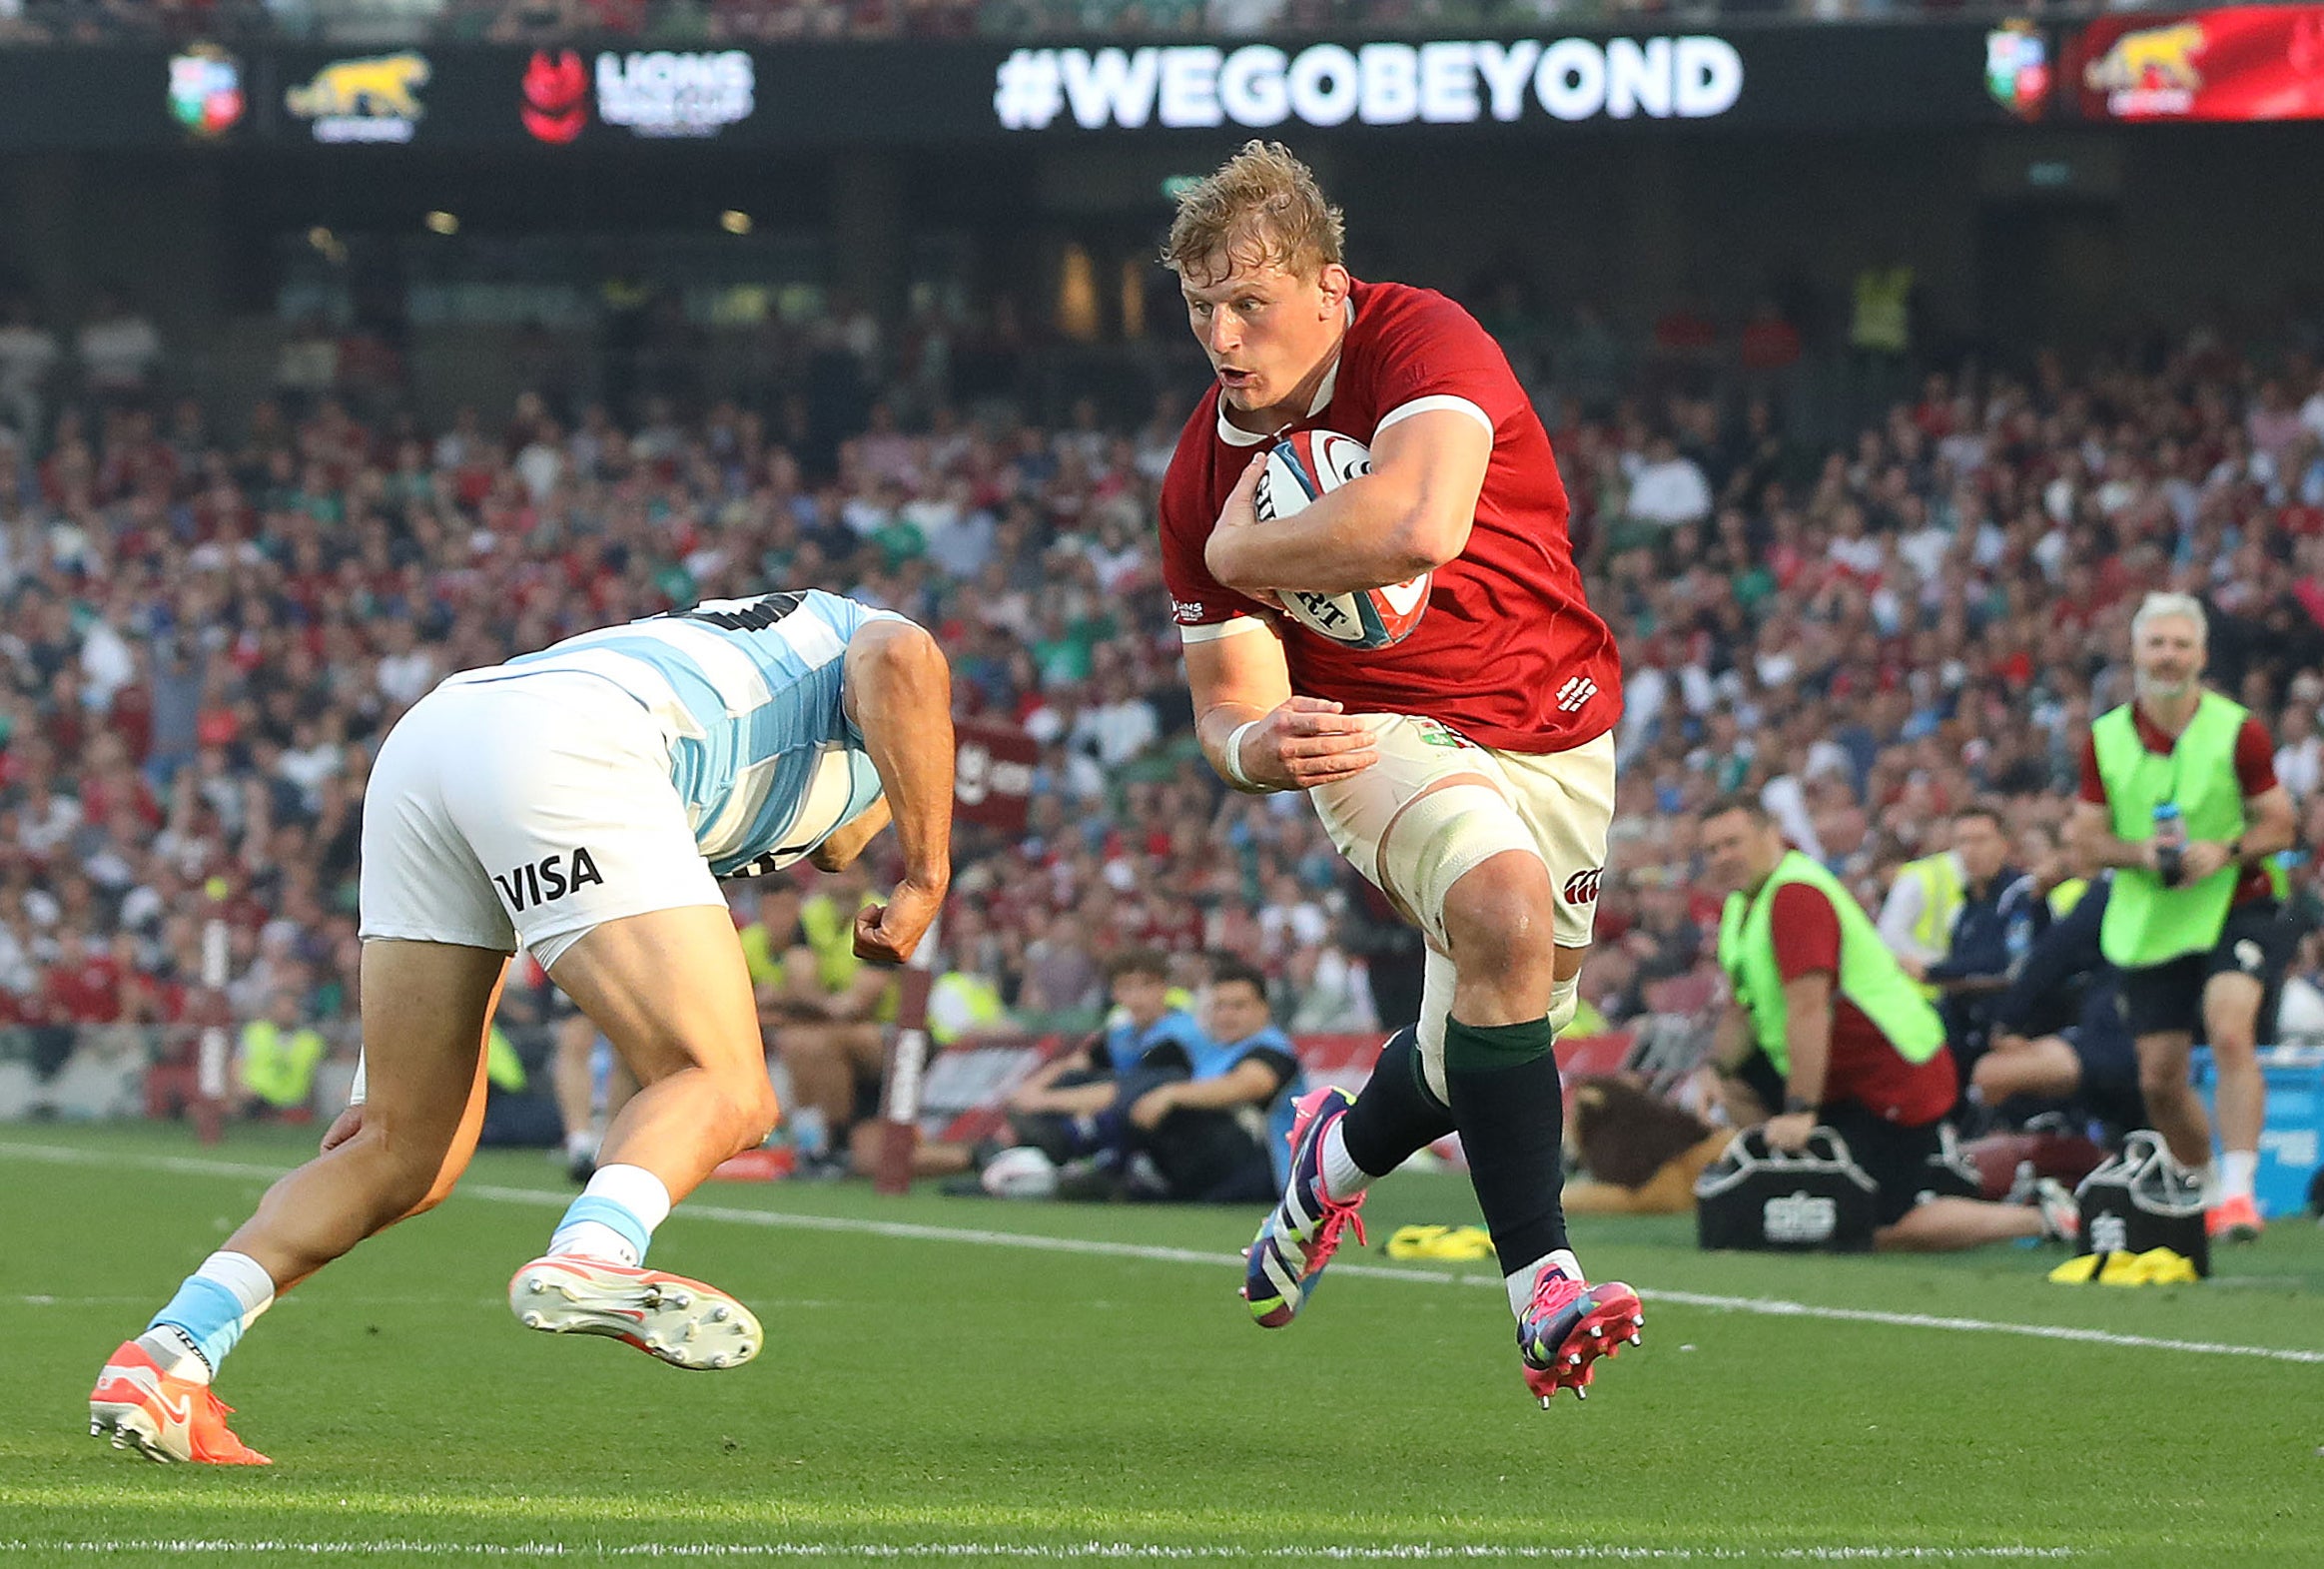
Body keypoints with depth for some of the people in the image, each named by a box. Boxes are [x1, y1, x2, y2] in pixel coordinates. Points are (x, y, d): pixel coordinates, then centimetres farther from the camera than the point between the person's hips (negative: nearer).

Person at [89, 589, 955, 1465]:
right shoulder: (850, 638, 29)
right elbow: (903, 660, -1)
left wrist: (388, 1089, 37)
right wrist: (926, 875, 3)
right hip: (560, 748, -7)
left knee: (409, 1157, 14)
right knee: (723, 1094, -10)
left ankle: (161, 1361, 3)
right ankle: (592, 1259, -40)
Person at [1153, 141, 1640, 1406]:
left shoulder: (1425, 343, -19)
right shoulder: (1202, 471, -7)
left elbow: (1420, 525, -38)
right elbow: (1229, 698, -4)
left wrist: (1239, 550, -22)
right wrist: (1257, 744, -30)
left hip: (1553, 727, 1)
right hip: (1383, 732, -1)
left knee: (1484, 1040, 10)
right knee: (1501, 911, -32)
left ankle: (1341, 1152, 46)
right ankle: (1539, 1285, -30)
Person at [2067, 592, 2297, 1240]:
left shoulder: (2239, 730, -6)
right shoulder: (2106, 738, 3)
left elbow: (2279, 825, -2)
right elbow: (2088, 839, 5)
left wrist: (2225, 851, -20)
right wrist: (2141, 852, -15)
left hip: (2234, 911, -4)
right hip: (2149, 923, 4)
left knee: (2230, 1031, -27)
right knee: (2160, 1078, 4)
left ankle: (2238, 1191, -28)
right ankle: (2207, 1190, 27)